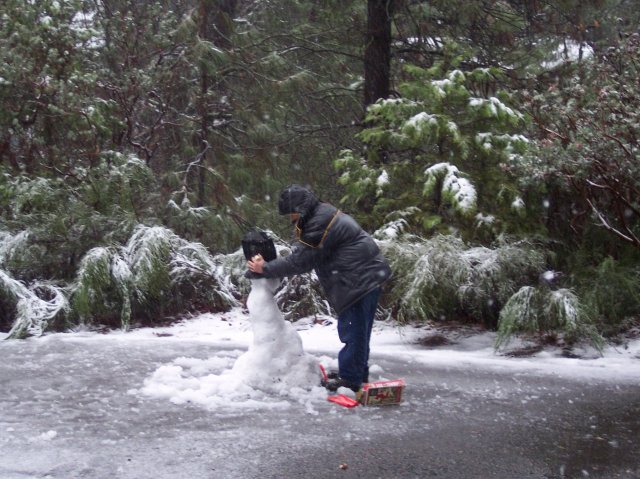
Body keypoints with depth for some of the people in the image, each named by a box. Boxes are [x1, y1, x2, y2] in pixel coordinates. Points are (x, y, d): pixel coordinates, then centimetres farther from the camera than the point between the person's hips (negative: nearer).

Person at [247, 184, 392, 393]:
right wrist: (269, 264, 2)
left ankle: (350, 379, 5)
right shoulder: (325, 215, 13)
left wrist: (265, 268, -5)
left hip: (360, 280, -11)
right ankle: (358, 374, 28)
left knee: (353, 330, -3)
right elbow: (304, 256, 14)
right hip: (368, 276, 11)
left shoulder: (319, 225, -20)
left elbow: (299, 261, -15)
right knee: (358, 330, 18)